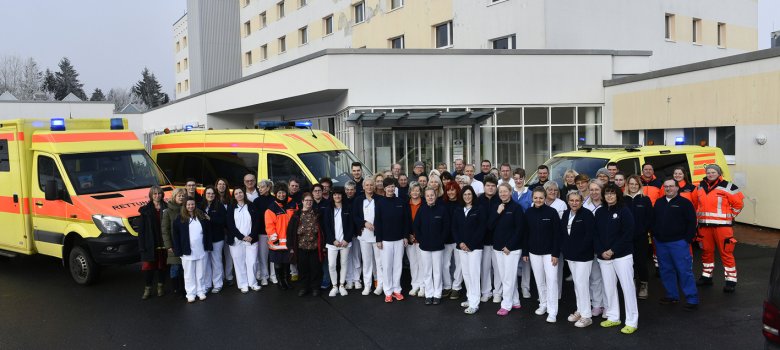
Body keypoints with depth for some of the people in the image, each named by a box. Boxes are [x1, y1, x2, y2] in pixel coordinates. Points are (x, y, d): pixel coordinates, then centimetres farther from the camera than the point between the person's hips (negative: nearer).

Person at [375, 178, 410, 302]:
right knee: (386, 266, 3)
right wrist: (378, 239, -6)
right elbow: (377, 222, -3)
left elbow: (406, 220, 5)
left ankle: (397, 290, 19)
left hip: (399, 239, 1)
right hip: (386, 239, -1)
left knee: (398, 265, 7)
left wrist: (406, 236, 1)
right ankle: (388, 291, 12)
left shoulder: (402, 202, 1)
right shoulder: (380, 203, -3)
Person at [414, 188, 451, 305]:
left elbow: (446, 226, -1)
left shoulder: (442, 209, -5)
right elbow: (416, 226, 5)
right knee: (426, 271, 7)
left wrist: (441, 240, -4)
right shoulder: (421, 209, 1)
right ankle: (429, 295, 17)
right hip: (424, 246, 2)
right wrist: (420, 240, -1)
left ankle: (437, 295, 14)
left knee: (437, 271, 4)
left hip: (438, 246, -2)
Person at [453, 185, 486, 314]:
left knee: (473, 273, -8)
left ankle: (474, 303, -6)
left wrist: (470, 245, -12)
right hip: (461, 246, 5)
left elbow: (482, 228, -9)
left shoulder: (479, 209, -4)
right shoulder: (458, 210, 10)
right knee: (465, 273, 8)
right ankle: (470, 298, 20)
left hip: (475, 247, -5)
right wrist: (460, 243, -6)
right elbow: (454, 228, 9)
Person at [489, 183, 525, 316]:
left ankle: (506, 305, 5)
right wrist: (497, 213, -11)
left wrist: (509, 246, -13)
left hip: (512, 248, -6)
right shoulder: (496, 207, 10)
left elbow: (520, 229, -11)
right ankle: (515, 302, 22)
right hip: (498, 247, 6)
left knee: (509, 277, -4)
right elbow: (490, 226, 2)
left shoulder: (516, 207, -7)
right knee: (503, 276, 10)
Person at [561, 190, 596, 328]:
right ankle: (580, 311, 27)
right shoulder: (566, 214, 8)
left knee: (582, 284, -7)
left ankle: (586, 316, 2)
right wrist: (564, 250, 4)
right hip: (570, 255, 7)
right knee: (576, 283, 15)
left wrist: (578, 250, -17)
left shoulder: (587, 214, -13)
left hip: (583, 256, -7)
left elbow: (590, 235, -18)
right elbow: (562, 233, 13)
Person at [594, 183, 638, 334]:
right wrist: (601, 252, -7)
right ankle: (613, 317, 24)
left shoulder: (624, 211, -5)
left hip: (622, 255, -5)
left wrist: (612, 251, -15)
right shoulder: (599, 212, 9)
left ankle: (632, 322, 5)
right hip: (603, 256, 5)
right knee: (608, 287, 11)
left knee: (627, 287, -3)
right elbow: (596, 234, 8)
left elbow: (628, 234, -12)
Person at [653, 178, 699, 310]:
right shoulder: (659, 203, 12)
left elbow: (692, 222, -8)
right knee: (666, 270, 12)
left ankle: (692, 299, 1)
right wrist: (654, 235, 9)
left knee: (684, 271, -5)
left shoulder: (685, 203, -5)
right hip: (660, 243, 6)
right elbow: (653, 220, 18)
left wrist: (687, 239, -11)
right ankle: (672, 295, 24)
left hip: (679, 243, -6)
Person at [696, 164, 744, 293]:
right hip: (704, 226, 6)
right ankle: (706, 276, 28)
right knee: (706, 252, 15)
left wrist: (730, 216, -1)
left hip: (722, 225, -6)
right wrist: (698, 217, 17)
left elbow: (738, 203, -3)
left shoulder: (727, 187, -7)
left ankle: (731, 280, 2)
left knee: (726, 253, -5)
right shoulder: (701, 187, 11)